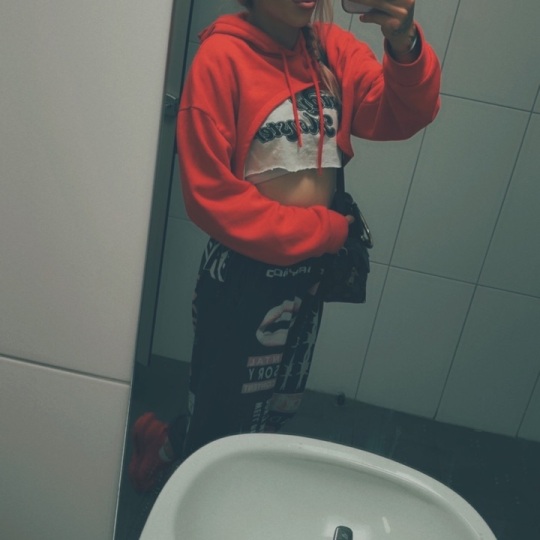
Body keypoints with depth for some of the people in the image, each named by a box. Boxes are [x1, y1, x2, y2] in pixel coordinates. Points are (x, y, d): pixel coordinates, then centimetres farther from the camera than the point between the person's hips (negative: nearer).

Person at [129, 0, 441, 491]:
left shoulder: (333, 50, 0)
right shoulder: (223, 55, -15)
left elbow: (404, 115, -9)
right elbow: (210, 193, -18)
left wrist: (405, 46, -29)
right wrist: (325, 229, -16)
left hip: (312, 271, 6)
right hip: (244, 273, -6)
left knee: (281, 407, 22)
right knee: (224, 415, 13)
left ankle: (168, 442, 46)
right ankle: (165, 442, 46)